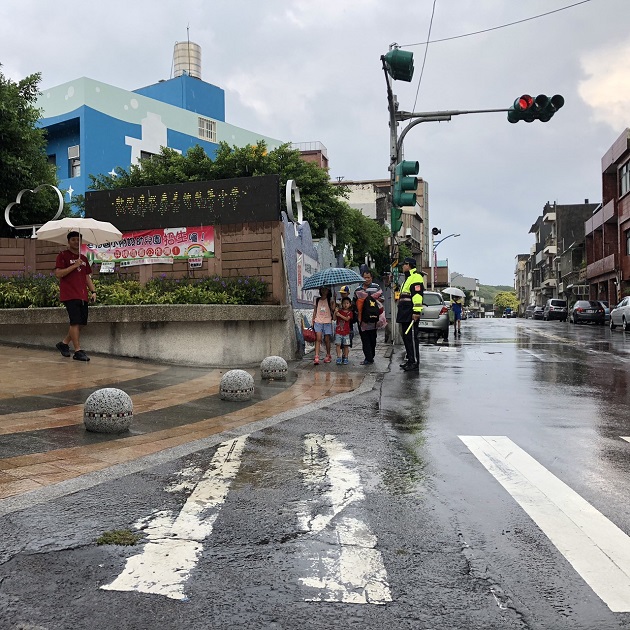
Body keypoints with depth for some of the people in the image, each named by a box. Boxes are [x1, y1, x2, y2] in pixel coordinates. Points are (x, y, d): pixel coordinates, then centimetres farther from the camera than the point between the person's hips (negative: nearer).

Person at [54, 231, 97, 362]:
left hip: (82, 296, 7)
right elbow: (58, 273, -8)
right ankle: (78, 351, -8)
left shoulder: (83, 258, 20)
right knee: (75, 322, -12)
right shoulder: (63, 255, 1)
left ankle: (64, 344, 24)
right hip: (69, 295, -7)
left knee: (80, 322, 6)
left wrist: (93, 291, 9)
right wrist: (74, 266, -15)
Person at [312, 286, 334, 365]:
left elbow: (332, 310, -6)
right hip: (318, 321, 1)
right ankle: (316, 357, -16)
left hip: (327, 322, -1)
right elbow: (314, 311, 15)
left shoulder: (330, 300, 6)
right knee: (318, 338, -11)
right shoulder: (317, 300, 12)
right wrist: (313, 321, 9)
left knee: (327, 340, 4)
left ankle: (328, 356, 22)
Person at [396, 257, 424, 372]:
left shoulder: (416, 277, -11)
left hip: (411, 315, -11)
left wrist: (416, 311, -28)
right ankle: (410, 360, 21)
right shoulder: (408, 278, 24)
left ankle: (415, 363, -9)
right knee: (406, 336, 14)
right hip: (405, 314, 11)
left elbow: (417, 294, -21)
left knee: (412, 337, -10)